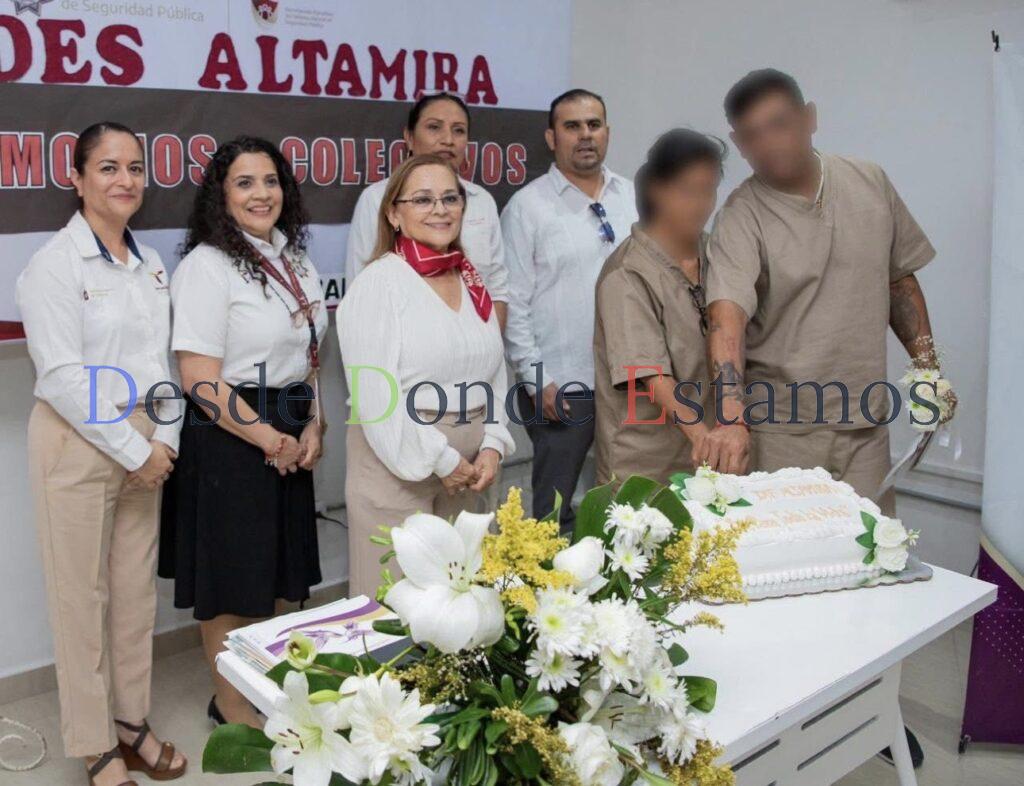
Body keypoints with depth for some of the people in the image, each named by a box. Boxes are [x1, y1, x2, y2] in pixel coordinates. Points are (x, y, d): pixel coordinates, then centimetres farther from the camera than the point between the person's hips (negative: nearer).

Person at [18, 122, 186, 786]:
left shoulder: (151, 264, 9)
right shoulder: (55, 264, -9)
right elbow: (62, 376, -15)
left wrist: (166, 438, 0)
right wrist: (132, 450, -13)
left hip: (143, 443, 6)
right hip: (76, 442, -6)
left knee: (137, 588, 13)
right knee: (83, 595, 5)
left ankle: (131, 722, 30)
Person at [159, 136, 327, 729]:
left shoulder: (296, 260, 10)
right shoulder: (207, 264, -13)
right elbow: (200, 378, -19)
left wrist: (313, 428, 2)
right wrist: (267, 438, -14)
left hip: (291, 439, 7)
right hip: (227, 439, -7)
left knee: (278, 570, 17)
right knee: (232, 578, 5)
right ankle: (232, 707, 25)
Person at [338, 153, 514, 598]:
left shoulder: (473, 284, 11)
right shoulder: (378, 284, -9)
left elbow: (495, 375, 13)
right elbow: (375, 396, -15)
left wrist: (492, 446, -1)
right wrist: (440, 461, -12)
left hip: (466, 476, 6)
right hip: (396, 468, -6)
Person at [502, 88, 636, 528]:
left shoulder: (632, 199, 10)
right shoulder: (527, 206, -3)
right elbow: (513, 303, -6)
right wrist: (536, 378, -10)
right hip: (560, 386, -4)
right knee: (555, 512, 6)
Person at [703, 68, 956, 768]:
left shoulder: (869, 183, 5)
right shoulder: (742, 217, -12)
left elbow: (900, 279, 16)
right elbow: (727, 318, -26)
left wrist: (926, 358, 7)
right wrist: (732, 418, -39)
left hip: (864, 420, 5)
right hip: (781, 428, -4)